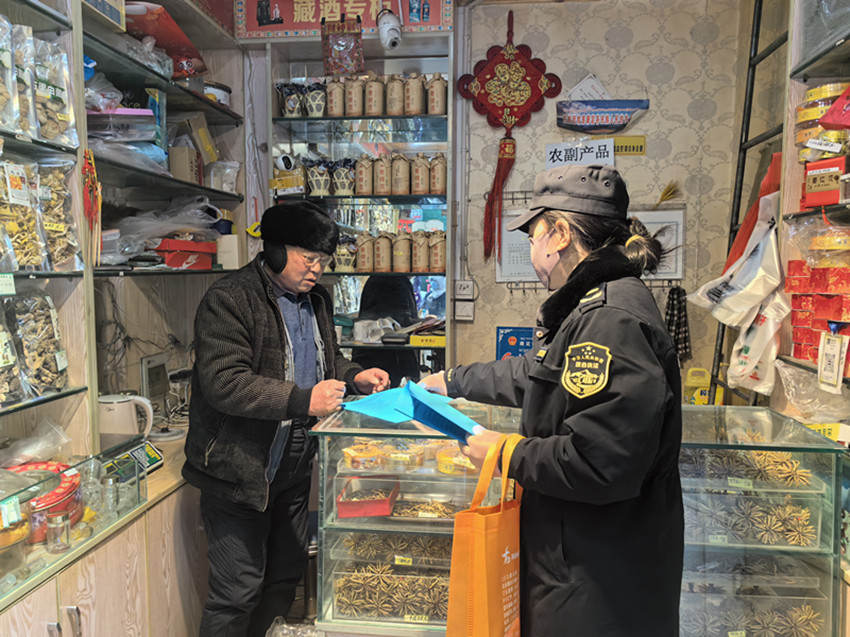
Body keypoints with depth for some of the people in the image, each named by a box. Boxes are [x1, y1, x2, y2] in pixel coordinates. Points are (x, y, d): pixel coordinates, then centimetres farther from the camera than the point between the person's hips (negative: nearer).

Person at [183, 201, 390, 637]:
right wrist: (302, 401, -32)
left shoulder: (315, 299, 10)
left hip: (295, 468, 8)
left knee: (286, 576, 21)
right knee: (238, 591, 3)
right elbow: (223, 382, -26)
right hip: (239, 471, -8)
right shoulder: (229, 300, -16)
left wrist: (354, 377, 3)